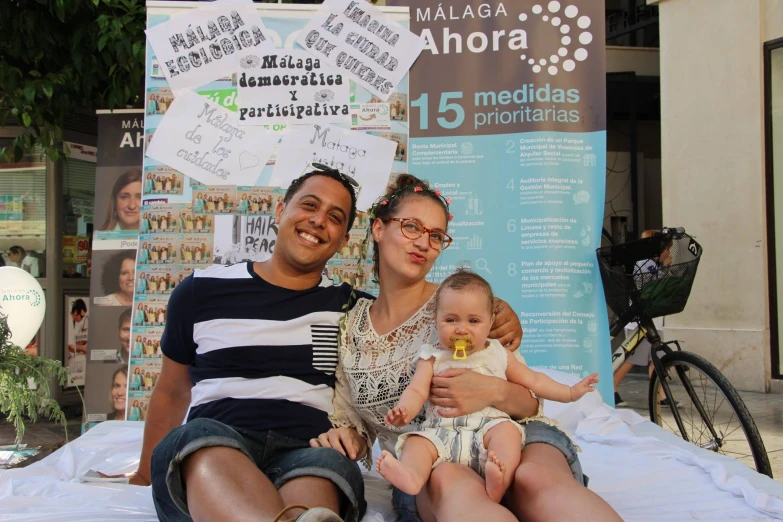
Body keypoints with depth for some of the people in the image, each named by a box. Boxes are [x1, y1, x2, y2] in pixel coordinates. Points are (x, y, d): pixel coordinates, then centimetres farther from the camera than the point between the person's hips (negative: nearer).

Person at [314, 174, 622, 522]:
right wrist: (343, 438, -6)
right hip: (424, 468, 0)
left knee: (535, 479, -38)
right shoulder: (350, 327, 8)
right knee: (450, 484, -38)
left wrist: (495, 392, -20)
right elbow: (356, 425, 18)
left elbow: (530, 403, 2)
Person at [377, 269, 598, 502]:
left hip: (489, 427, 0)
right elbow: (416, 391, 0)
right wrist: (402, 411, -22)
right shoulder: (432, 357, 11)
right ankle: (412, 475, -54)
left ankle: (499, 483, -49)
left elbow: (533, 380, 25)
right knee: (417, 442, -25)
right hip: (442, 433, 0)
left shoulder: (498, 355, 16)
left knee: (507, 430, -29)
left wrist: (569, 392, 20)